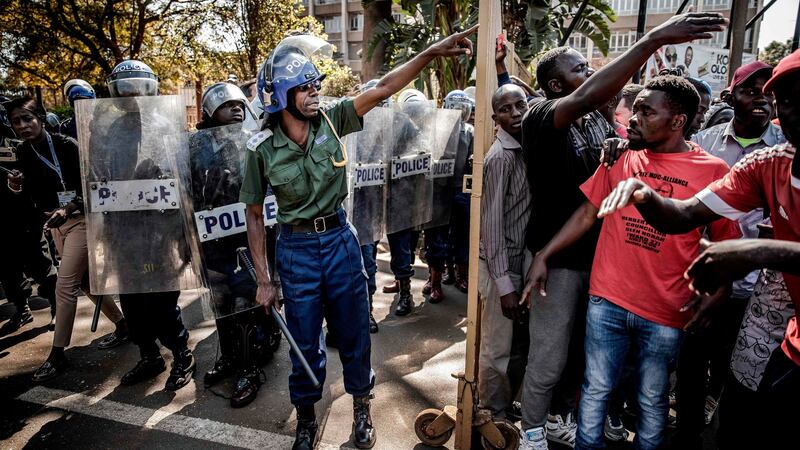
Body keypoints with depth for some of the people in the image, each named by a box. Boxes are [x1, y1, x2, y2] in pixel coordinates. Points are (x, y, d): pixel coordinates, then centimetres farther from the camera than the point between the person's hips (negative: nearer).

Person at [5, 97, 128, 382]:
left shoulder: (66, 146, -14)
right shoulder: (23, 153, 5)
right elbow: (37, 193, 11)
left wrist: (67, 209, -29)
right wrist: (20, 189, -10)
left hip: (80, 219, -8)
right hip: (55, 223, 8)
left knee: (64, 286, -8)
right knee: (85, 281, 13)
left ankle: (57, 354, 1)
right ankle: (122, 326, 28)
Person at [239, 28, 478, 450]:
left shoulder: (331, 121, -6)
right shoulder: (263, 148, -9)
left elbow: (383, 88, -13)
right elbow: (255, 216, -2)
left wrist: (432, 51, -24)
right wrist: (263, 279, -2)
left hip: (340, 241, 1)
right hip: (296, 249, -1)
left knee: (354, 335, 14)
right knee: (305, 343, 13)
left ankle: (361, 409, 39)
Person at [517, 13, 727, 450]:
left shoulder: (599, 121, 8)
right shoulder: (540, 119, -15)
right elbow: (587, 98, -35)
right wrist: (653, 39, -37)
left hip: (595, 256, 7)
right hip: (558, 260, -7)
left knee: (580, 352, 20)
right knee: (549, 359, 6)